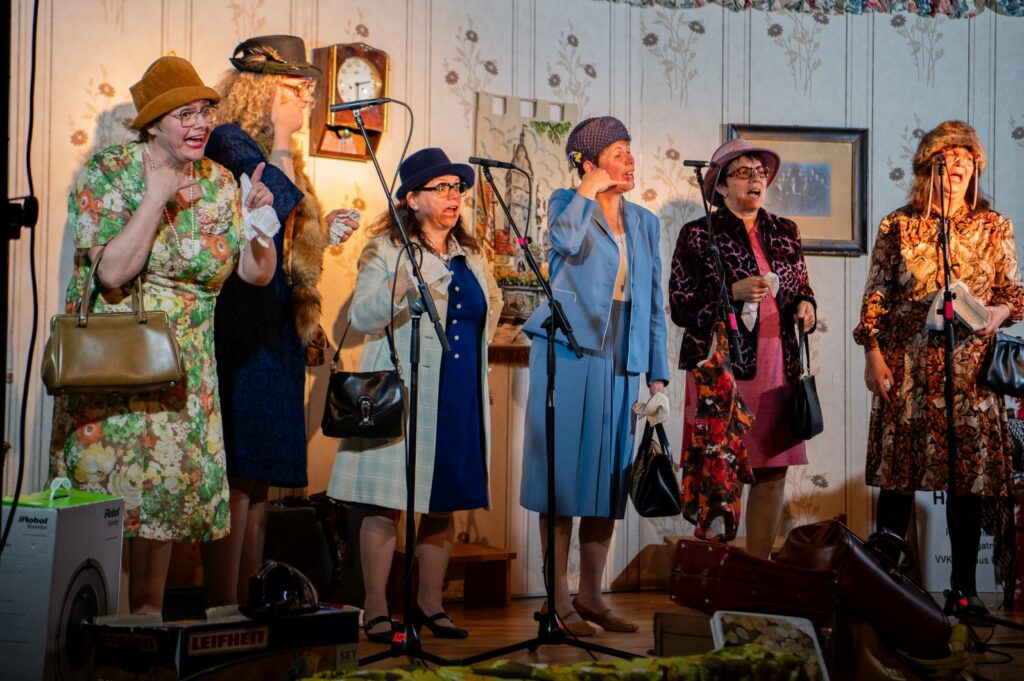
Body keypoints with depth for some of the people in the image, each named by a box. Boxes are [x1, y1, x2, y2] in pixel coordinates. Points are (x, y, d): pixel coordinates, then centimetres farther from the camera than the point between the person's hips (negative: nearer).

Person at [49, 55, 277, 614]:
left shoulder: (218, 181, 6)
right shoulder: (107, 172, -8)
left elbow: (256, 273, 4)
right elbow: (112, 270, -20)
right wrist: (158, 197, -20)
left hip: (187, 372, 5)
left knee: (171, 489, 8)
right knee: (113, 492, -5)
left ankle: (150, 616, 20)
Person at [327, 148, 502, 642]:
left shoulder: (471, 254, 14)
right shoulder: (386, 250, -3)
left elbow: (492, 303, 30)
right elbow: (360, 317, -13)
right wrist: (397, 287, -30)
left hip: (460, 398, 6)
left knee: (444, 504, 9)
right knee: (386, 503, -4)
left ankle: (430, 604, 20)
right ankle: (376, 611, 4)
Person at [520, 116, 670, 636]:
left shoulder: (644, 222, 17)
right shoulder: (566, 204, 3)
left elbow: (653, 300, 16)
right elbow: (567, 240, -21)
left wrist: (657, 372, 10)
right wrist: (589, 189, -8)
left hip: (620, 361, 5)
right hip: (569, 354, -5)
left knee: (608, 476, 6)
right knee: (565, 471, -3)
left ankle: (590, 594, 14)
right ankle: (558, 598, 3)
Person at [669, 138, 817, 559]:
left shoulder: (785, 232, 15)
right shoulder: (698, 236, 1)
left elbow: (801, 287, 25)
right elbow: (681, 308, -3)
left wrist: (807, 305, 2)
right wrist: (733, 293, -15)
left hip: (778, 369, 5)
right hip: (720, 367, -5)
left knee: (773, 469, 5)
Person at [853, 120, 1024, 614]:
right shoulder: (897, 226, 5)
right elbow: (875, 297, 4)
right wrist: (872, 354, -3)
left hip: (969, 368, 1)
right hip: (906, 368, -1)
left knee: (969, 478, 2)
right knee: (899, 473, 0)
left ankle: (965, 584, 12)